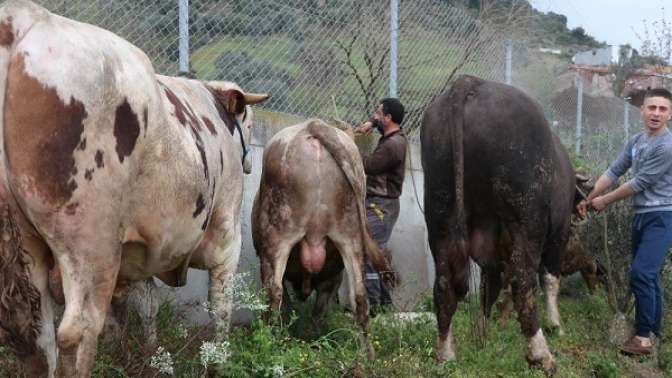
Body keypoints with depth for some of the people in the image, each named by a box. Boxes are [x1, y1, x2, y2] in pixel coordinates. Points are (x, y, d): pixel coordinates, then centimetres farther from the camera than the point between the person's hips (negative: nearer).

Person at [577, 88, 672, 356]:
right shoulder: (636, 142, 8)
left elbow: (639, 183, -16)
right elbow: (614, 172, 12)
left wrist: (604, 201, -5)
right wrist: (588, 199, 6)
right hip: (641, 215, 8)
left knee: (641, 273, -18)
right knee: (647, 274, 13)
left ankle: (644, 336, -13)